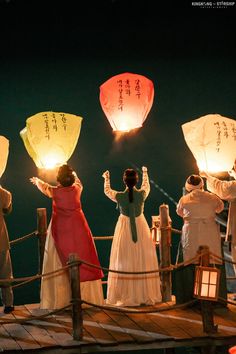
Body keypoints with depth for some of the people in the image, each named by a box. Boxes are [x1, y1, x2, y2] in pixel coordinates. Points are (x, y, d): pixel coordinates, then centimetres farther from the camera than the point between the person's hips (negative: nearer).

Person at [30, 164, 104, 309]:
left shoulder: (55, 191, -7)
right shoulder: (77, 189, -3)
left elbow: (44, 187, 16)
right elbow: (78, 182, 23)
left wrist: (36, 180, 38)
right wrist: (72, 173, 42)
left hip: (61, 231, -1)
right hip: (78, 231, 1)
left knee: (59, 263, 5)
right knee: (84, 263, 6)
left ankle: (58, 300, 7)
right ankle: (87, 296, 10)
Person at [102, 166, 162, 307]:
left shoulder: (119, 196, -12)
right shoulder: (142, 194, -10)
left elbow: (107, 191, 11)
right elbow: (147, 186, 16)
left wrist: (107, 179, 30)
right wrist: (145, 173, 34)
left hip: (124, 228, -1)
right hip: (141, 227, 1)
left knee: (124, 261, 4)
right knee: (143, 260, 7)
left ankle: (127, 296, 5)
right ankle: (146, 295, 11)